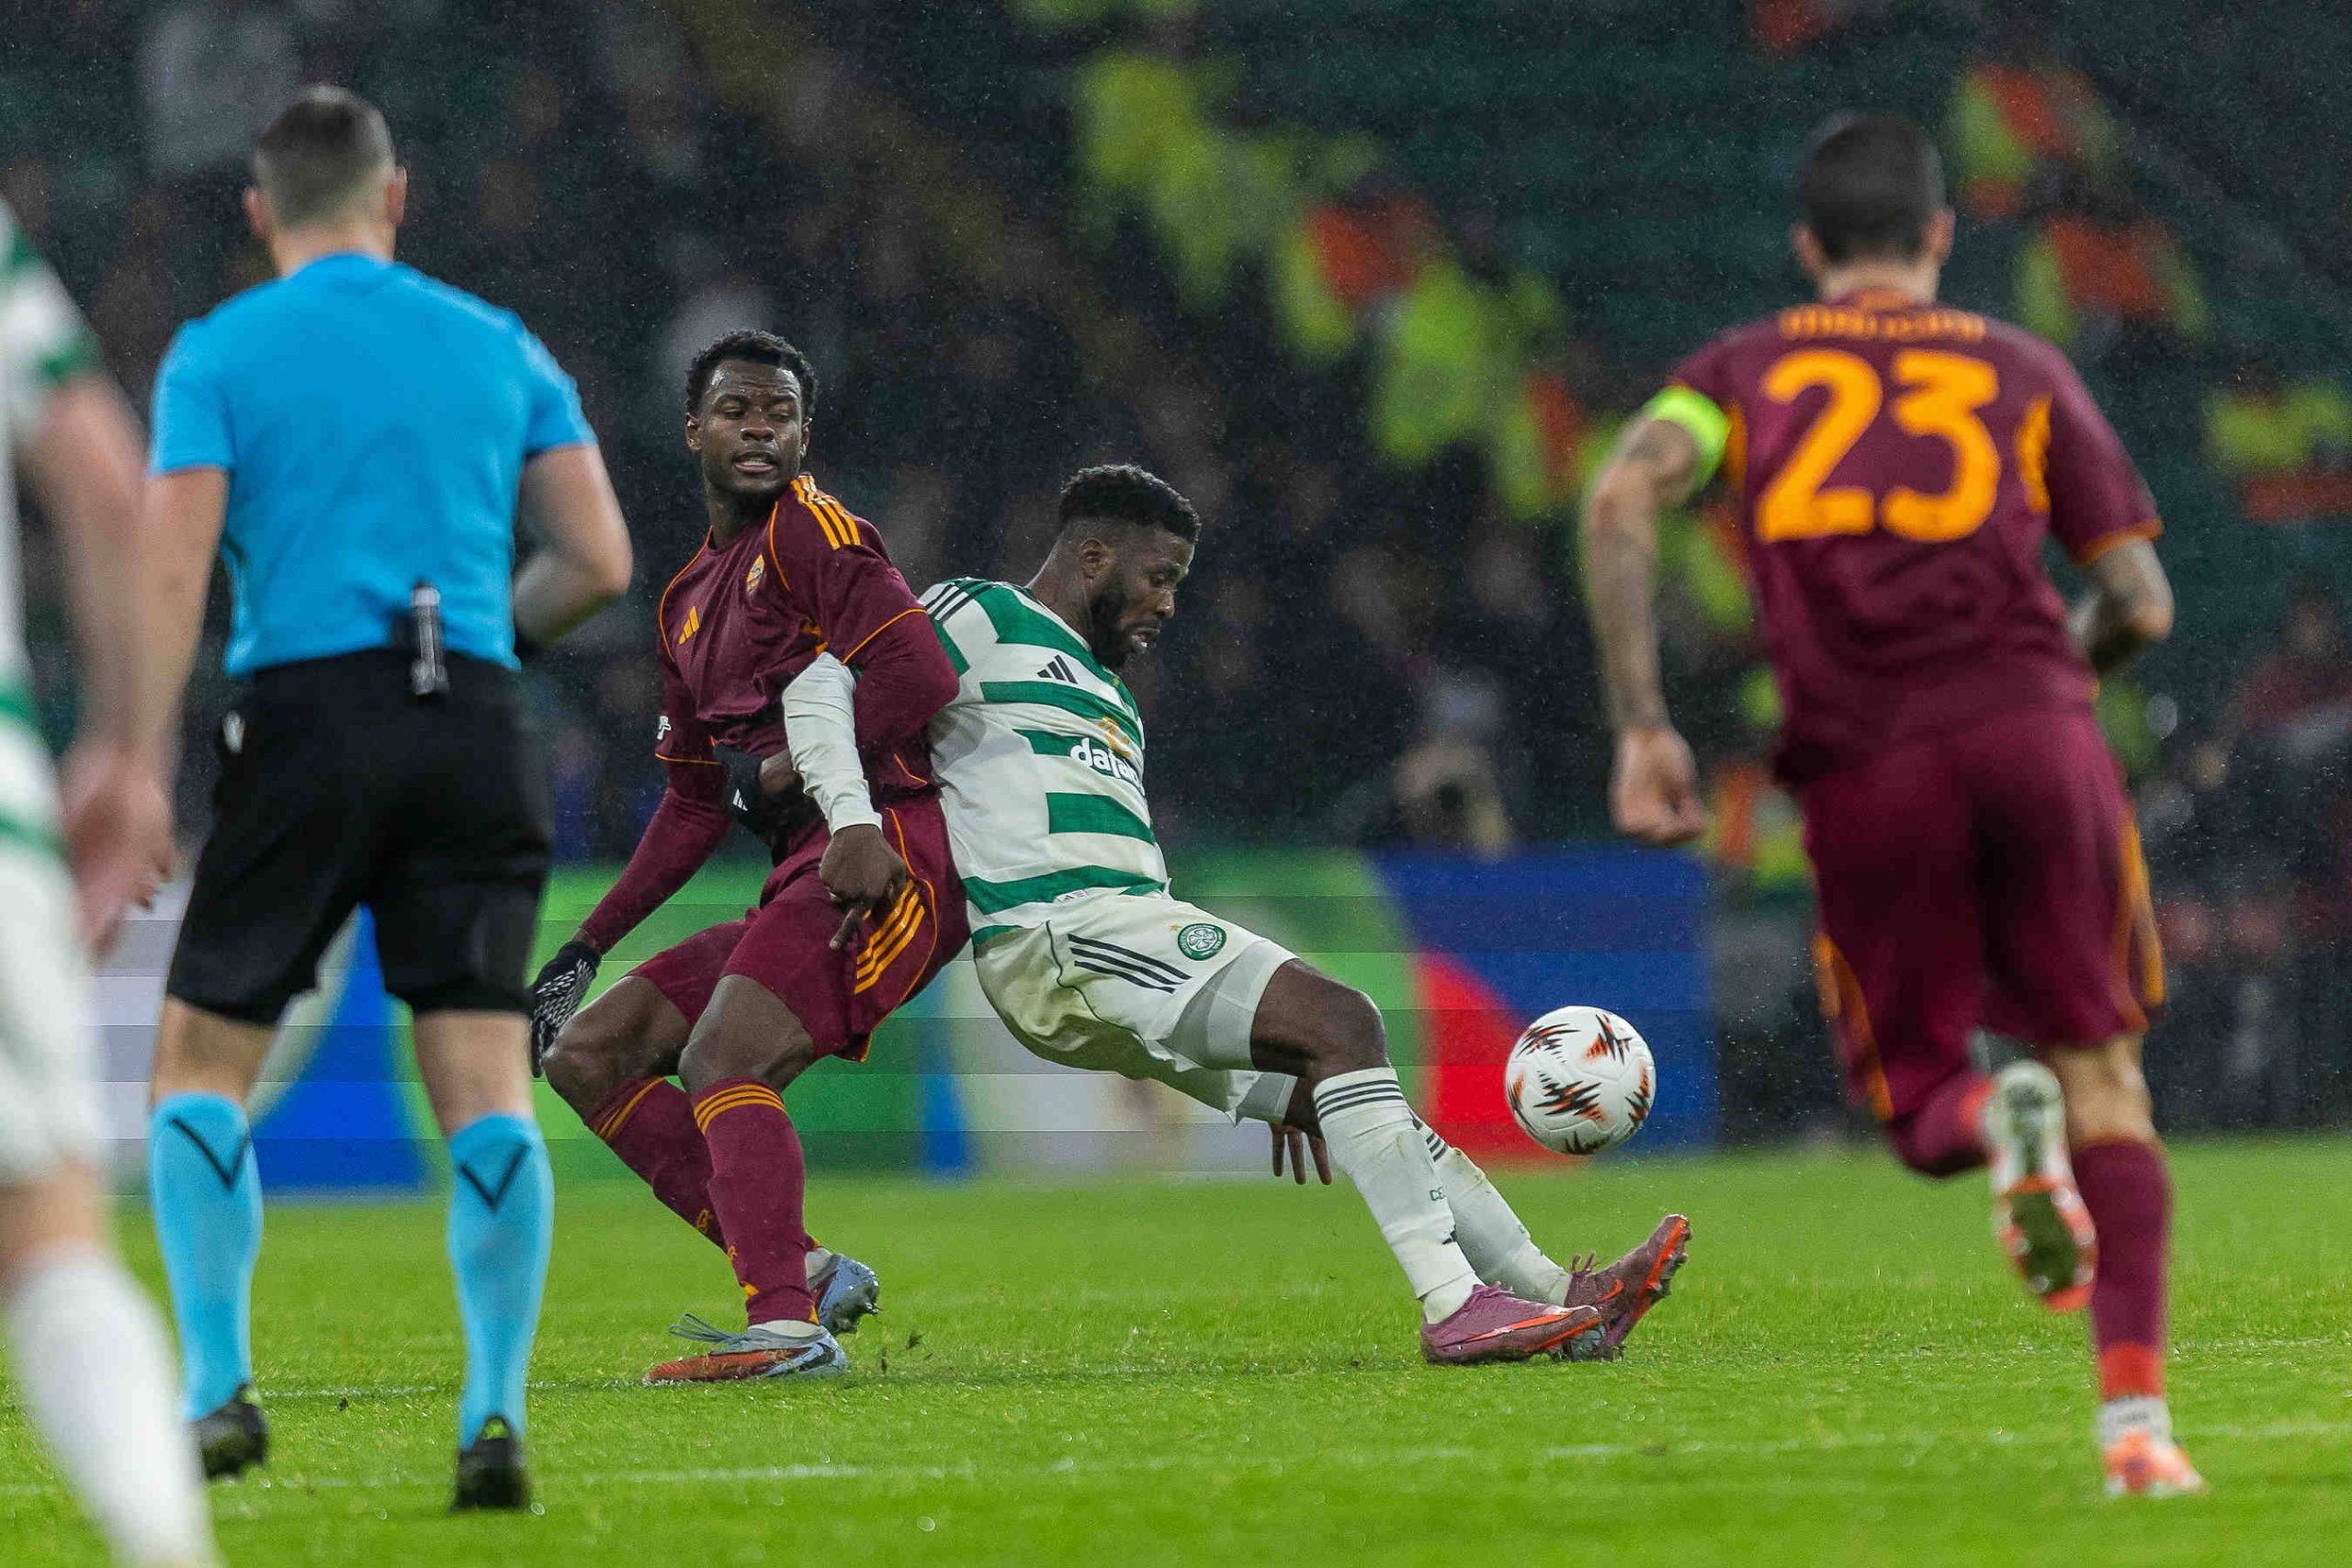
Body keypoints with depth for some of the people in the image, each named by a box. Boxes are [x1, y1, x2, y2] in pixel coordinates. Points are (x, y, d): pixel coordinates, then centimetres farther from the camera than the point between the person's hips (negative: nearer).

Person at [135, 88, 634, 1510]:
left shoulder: (218, 355, 5)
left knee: (203, 1060, 10)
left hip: (307, 712, -2)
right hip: (476, 726, 2)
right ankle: (497, 1412, -10)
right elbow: (600, 562, 10)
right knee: (487, 1084, 0)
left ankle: (219, 1386, -1)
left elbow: (173, 578, -6)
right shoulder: (499, 347, 14)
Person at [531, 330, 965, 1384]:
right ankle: (800, 1273, -6)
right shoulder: (687, 603, 24)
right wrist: (588, 947, 24)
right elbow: (695, 805, 28)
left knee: (721, 1063, -26)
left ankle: (789, 1326, -36)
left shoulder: (812, 531, -3)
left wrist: (778, 774, -10)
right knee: (587, 1052, 6)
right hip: (803, 883, 10)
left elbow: (918, 674, -17)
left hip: (886, 851, -10)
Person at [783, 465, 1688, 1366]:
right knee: (1341, 1019, -21)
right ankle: (1453, 1305, -27)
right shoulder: (983, 620, 7)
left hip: (1121, 929, 9)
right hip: (1055, 931, -9)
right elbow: (822, 687, -6)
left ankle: (1557, 1297, 0)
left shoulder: (1105, 696, 32)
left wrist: (1264, 1083, 27)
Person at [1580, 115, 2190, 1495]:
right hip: (2034, 728, 0)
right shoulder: (2024, 369, 17)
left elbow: (1624, 497, -2)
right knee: (2103, 1069, 9)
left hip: (1865, 770, 0)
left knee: (1918, 1102, 14)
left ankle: (1997, 1120, -25)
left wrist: (1643, 730, -4)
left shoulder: (1744, 370, 18)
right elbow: (2142, 605, 13)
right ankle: (2136, 1412, -6)